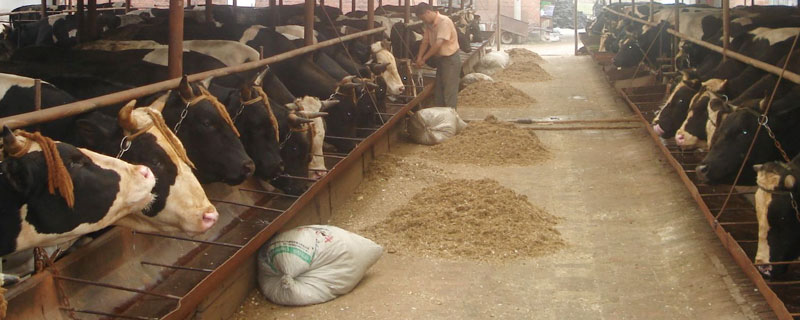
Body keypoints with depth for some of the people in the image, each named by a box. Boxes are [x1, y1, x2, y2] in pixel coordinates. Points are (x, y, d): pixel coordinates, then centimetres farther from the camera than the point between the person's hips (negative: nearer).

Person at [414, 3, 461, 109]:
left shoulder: (444, 21, -20)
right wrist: (419, 58, -5)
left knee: (449, 92, -7)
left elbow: (438, 43, -25)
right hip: (440, 59, 9)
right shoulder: (429, 24, 6)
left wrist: (424, 59, -21)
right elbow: (425, 42, 9)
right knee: (438, 92, 14)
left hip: (450, 59, -9)